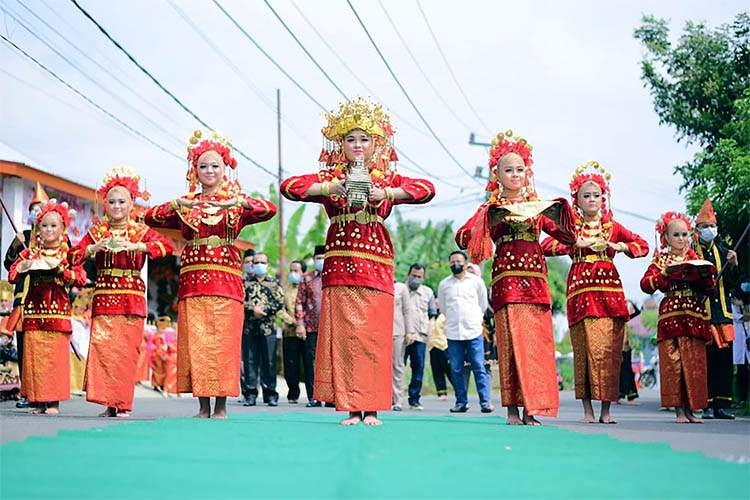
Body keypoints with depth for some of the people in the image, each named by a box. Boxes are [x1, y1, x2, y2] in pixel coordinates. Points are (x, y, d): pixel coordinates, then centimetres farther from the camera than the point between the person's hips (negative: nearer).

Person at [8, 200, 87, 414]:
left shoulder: (68, 254, 4)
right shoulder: (30, 252, 13)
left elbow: (80, 278, -7)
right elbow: (12, 275, 10)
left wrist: (60, 269, -16)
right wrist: (23, 267, -9)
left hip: (57, 308, -3)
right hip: (33, 309, 3)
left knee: (56, 354, -4)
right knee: (34, 354, 0)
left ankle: (54, 401, 0)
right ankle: (39, 401, 5)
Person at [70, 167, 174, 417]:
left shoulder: (141, 231, 6)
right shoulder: (96, 231, 12)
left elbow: (166, 245, -12)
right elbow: (74, 255, 5)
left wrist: (134, 246, -24)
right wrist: (95, 248, -14)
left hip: (131, 296, -1)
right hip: (104, 296, 2)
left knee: (126, 349, -4)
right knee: (102, 347, -8)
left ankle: (123, 404, 1)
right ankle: (109, 403, -3)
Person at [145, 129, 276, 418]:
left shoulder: (236, 202, 9)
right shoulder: (186, 204, 15)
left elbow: (270, 210, -9)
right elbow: (150, 218, 4)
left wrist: (236, 202, -22)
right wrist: (178, 204, -11)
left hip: (225, 279, -2)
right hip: (192, 280, 2)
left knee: (222, 340, -6)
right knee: (194, 341, -2)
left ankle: (221, 406, 0)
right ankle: (203, 406, 5)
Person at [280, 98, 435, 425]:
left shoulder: (387, 179, 12)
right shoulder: (329, 178, 11)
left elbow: (427, 189, -3)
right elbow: (289, 186, -1)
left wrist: (386, 193, -16)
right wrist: (328, 188, -15)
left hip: (376, 263, 0)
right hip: (340, 262, 0)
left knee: (375, 335, -4)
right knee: (343, 335, -5)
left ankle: (371, 408, 2)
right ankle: (351, 407, 0)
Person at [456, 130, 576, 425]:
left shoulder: (537, 206, 16)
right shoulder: (490, 208, 9)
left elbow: (568, 238, 12)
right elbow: (462, 238, -4)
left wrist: (558, 216, -5)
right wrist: (489, 221, -16)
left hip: (535, 277, 2)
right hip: (506, 278, -2)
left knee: (536, 341, -2)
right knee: (511, 339, -7)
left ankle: (530, 409, 2)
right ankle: (512, 409, -3)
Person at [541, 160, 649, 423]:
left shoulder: (613, 227, 15)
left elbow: (643, 245, 21)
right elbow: (546, 246, -4)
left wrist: (622, 247, 2)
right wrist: (577, 243, -11)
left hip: (609, 288, 2)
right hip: (581, 288, -2)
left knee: (609, 348, -4)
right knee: (585, 348, -7)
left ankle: (606, 409, 1)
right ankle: (587, 409, -2)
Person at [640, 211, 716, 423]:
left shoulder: (695, 258, 14)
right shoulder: (660, 260, 8)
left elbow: (709, 288, 12)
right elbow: (645, 284, -4)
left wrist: (705, 274, -8)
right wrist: (665, 273, -16)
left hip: (694, 314, 2)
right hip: (670, 314, -2)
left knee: (694, 362, -1)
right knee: (672, 362, -6)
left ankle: (690, 409, 5)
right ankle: (679, 410, -1)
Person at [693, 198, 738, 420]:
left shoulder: (723, 252, 15)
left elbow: (731, 283, 11)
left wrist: (733, 266, -4)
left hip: (722, 312, 4)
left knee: (725, 360, 3)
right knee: (704, 361, -4)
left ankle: (722, 404, 8)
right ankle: (707, 405, 1)